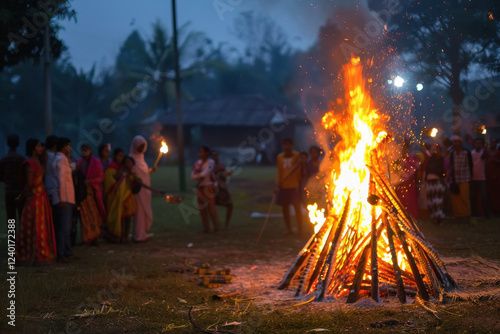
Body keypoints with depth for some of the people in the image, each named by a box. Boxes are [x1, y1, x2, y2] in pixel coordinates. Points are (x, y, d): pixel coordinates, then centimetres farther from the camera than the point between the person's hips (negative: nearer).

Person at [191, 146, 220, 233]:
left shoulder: (211, 162, -5)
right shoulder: (197, 163, 10)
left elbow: (204, 173, -16)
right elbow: (193, 176, 2)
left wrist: (197, 175, 0)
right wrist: (200, 176, -15)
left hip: (208, 187, -5)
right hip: (200, 188, 5)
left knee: (211, 208, -8)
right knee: (202, 209, 3)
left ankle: (216, 228, 1)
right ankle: (206, 228, 9)